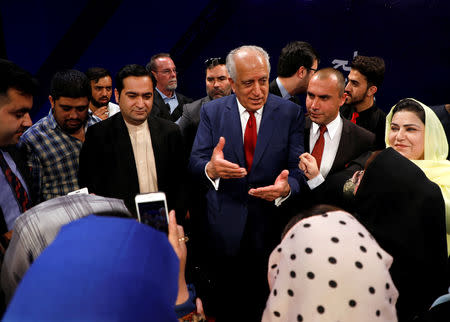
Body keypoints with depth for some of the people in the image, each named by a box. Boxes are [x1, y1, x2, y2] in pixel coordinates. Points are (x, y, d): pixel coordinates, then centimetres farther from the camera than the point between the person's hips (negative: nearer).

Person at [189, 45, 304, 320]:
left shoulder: (291, 113, -4)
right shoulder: (212, 111, -1)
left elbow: (298, 167, -9)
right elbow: (195, 162, -7)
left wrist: (286, 187, -31)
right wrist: (210, 168, -30)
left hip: (270, 221, 0)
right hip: (225, 223, 1)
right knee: (226, 299, 16)